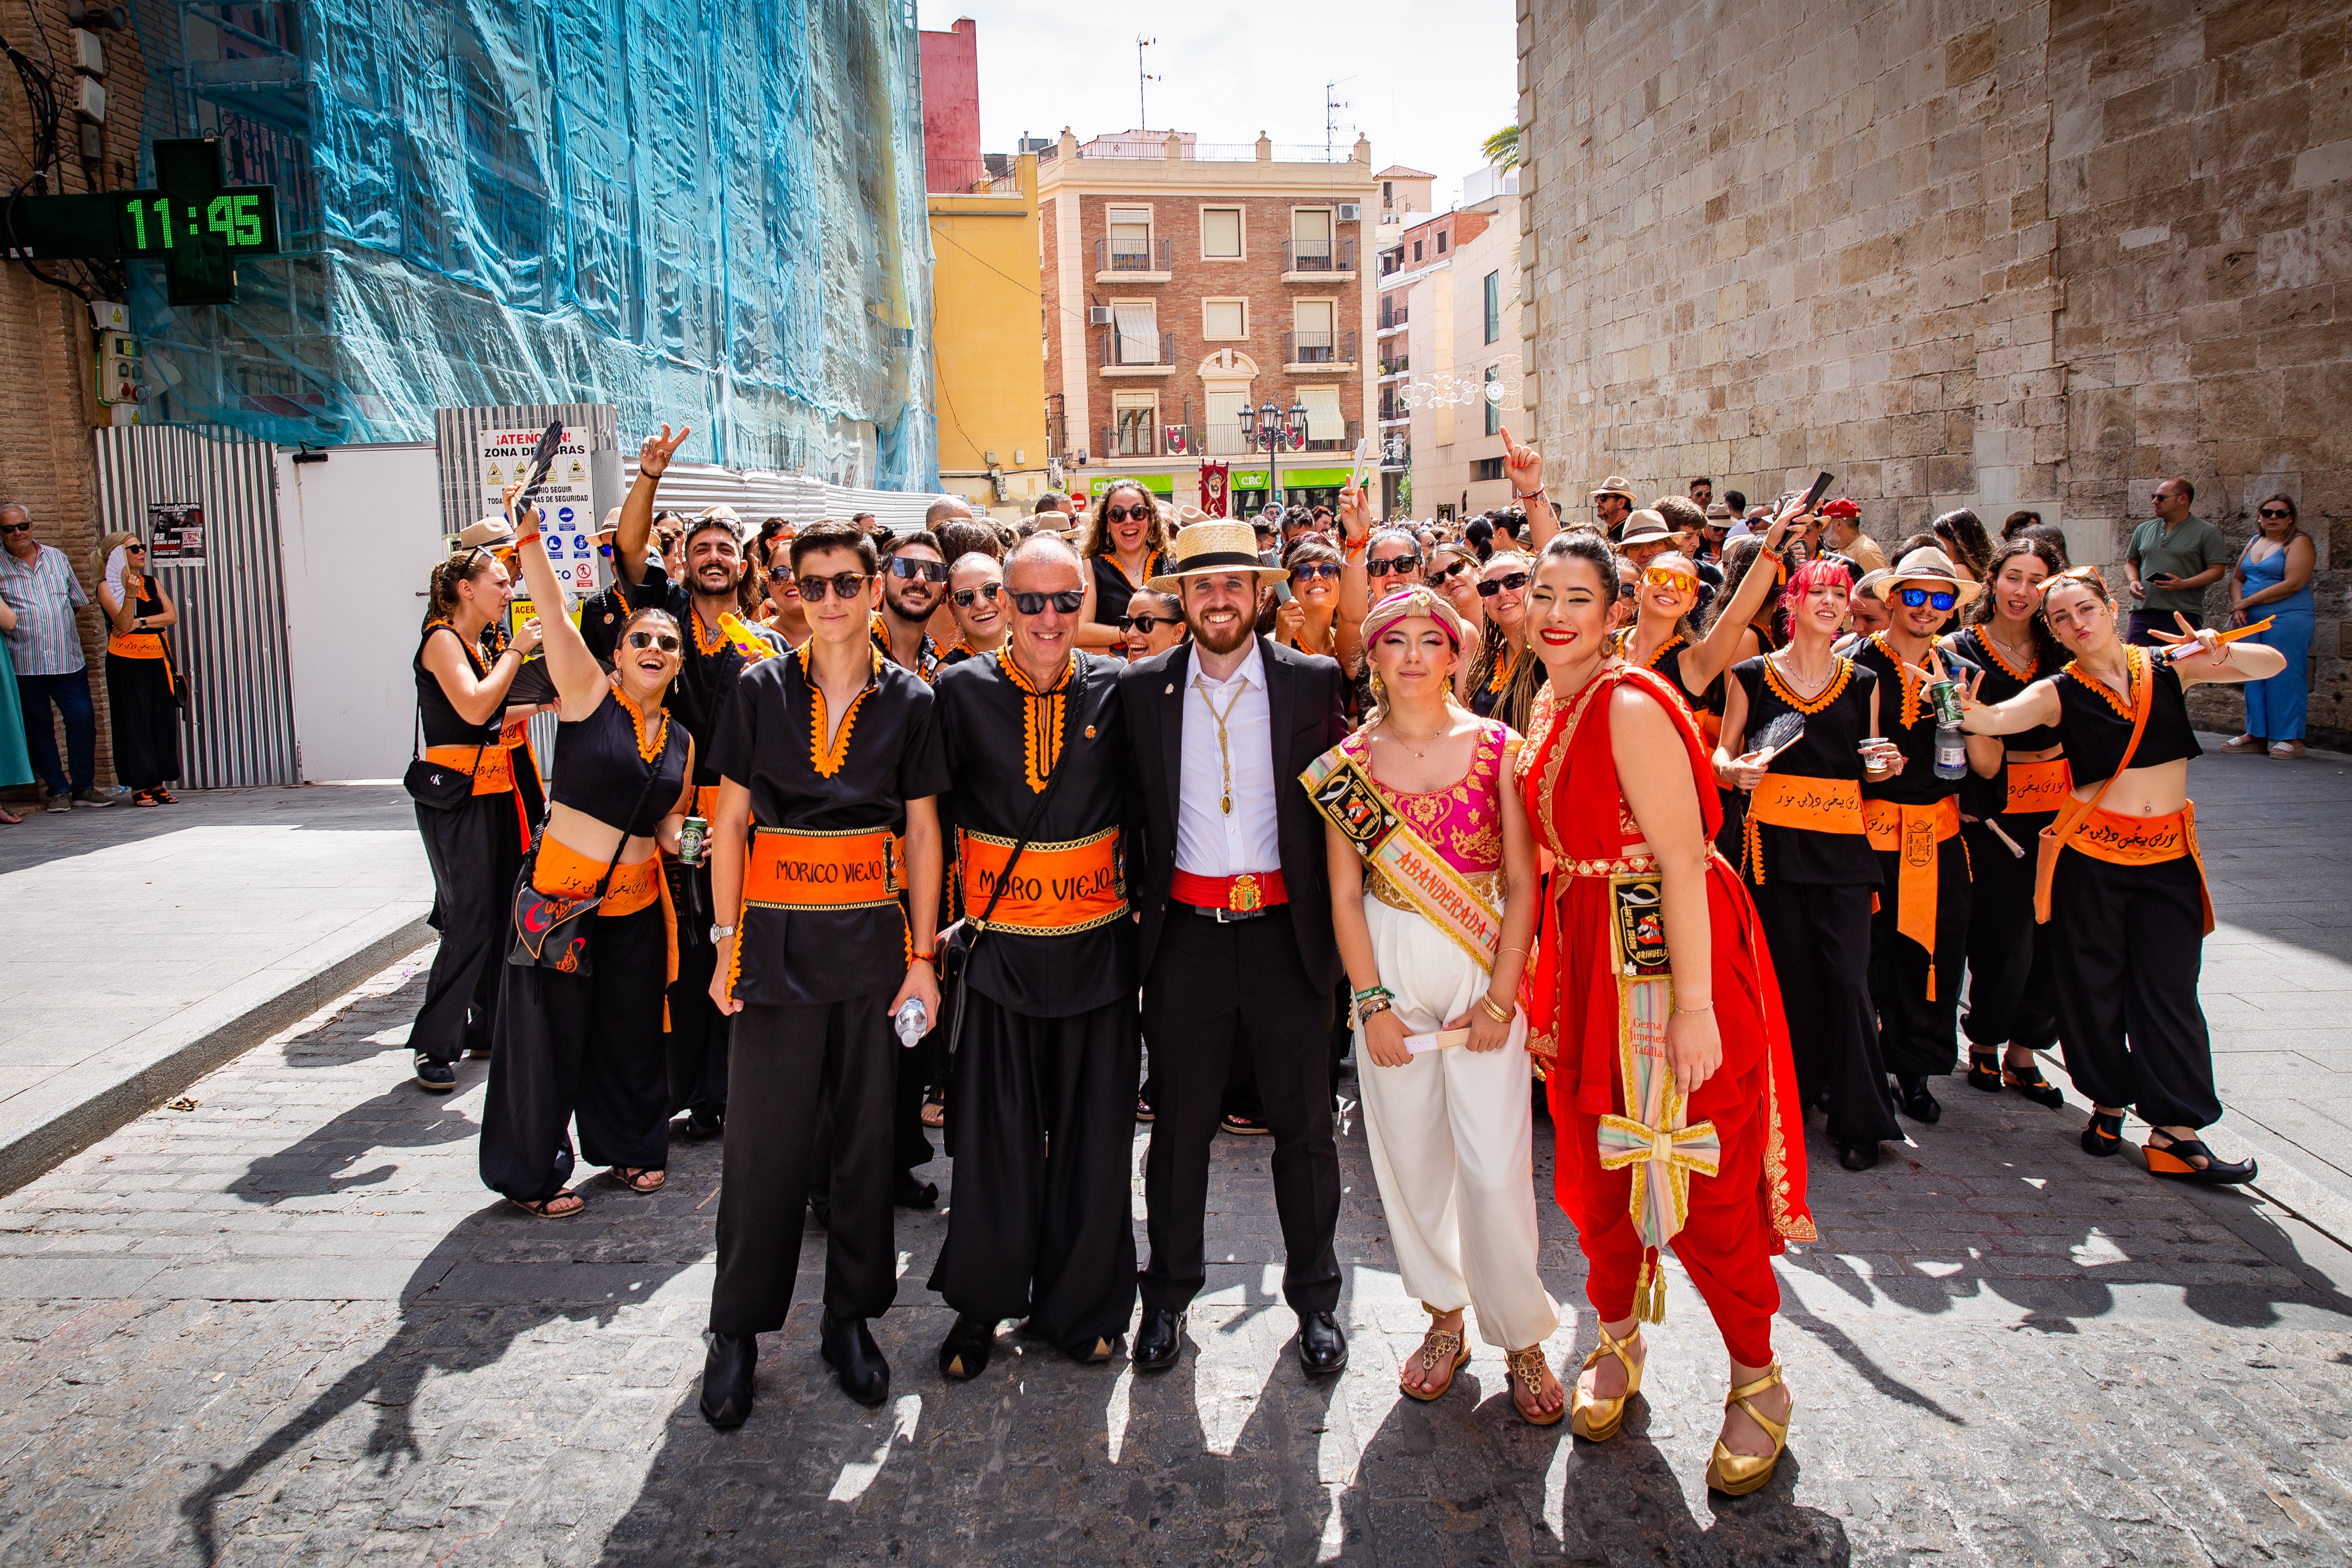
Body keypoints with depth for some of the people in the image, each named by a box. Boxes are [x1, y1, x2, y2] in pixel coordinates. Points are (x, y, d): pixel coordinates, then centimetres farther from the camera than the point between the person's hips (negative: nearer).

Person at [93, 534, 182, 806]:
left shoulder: (151, 582, 13)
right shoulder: (107, 587, -3)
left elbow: (171, 616, 2)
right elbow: (123, 623, -15)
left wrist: (140, 622, -12)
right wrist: (130, 593, -28)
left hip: (157, 658, 5)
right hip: (126, 661, -5)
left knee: (162, 720, 4)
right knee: (134, 722, -2)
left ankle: (157, 783, 11)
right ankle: (138, 786, 3)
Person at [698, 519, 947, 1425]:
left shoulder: (908, 701, 3)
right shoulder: (762, 690, 2)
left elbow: (923, 834, 4)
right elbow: (730, 823, 4)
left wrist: (922, 957, 0)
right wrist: (728, 945, -2)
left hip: (873, 935, 1)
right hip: (776, 934, -1)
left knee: (868, 1132, 8)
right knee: (763, 1136, 2)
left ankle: (851, 1317, 24)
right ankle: (738, 1329, 19)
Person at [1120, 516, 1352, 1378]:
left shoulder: (1313, 682, 1)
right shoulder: (1142, 687, 3)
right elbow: (1128, 806, 8)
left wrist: (1338, 915, -2)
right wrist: (1139, 899, 3)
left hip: (1288, 930, 0)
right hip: (1185, 932, 1)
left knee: (1305, 1122, 9)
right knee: (1180, 1122, 11)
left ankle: (1314, 1297, 28)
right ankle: (1169, 1292, 29)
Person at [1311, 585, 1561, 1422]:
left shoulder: (1497, 747, -2)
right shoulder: (1348, 764, 2)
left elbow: (1521, 884, -2)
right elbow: (1345, 895, 2)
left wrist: (1500, 1000, -8)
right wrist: (1371, 1001, -6)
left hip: (1481, 972, -2)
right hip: (1391, 974, 2)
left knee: (1496, 1168, -3)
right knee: (1411, 1158, 10)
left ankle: (1521, 1336, 18)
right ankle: (1444, 1318, 30)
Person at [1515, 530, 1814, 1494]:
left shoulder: (1631, 706, -17)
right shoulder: (1550, 704, 9)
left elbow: (1682, 857, -21)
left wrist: (1693, 1004, -24)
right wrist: (1546, 983, 14)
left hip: (1670, 947, -8)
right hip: (1589, 954, 8)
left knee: (1701, 1170, 2)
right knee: (1598, 1157, 16)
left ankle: (1758, 1379, 23)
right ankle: (1619, 1338, 38)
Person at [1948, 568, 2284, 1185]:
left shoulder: (2168, 668, 3)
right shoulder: (2058, 692, -4)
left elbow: (2273, 664, 1)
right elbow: (1996, 719, -23)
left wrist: (2219, 651, -19)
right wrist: (1967, 710, -46)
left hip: (2169, 854, 2)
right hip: (2091, 854, -1)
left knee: (2169, 989, 2)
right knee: (2094, 985, 5)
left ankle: (2174, 1133, 6)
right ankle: (2109, 1101, 23)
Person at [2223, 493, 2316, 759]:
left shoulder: (2298, 543, -4)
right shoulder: (2254, 542, 16)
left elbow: (2293, 583, -15)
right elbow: (2237, 578, 17)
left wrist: (2249, 601, -13)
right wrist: (2238, 605, -2)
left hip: (2287, 620, -7)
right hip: (2250, 620, 7)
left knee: (2284, 676, -7)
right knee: (2253, 677, 6)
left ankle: (2290, 738, -2)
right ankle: (2256, 734, 12)